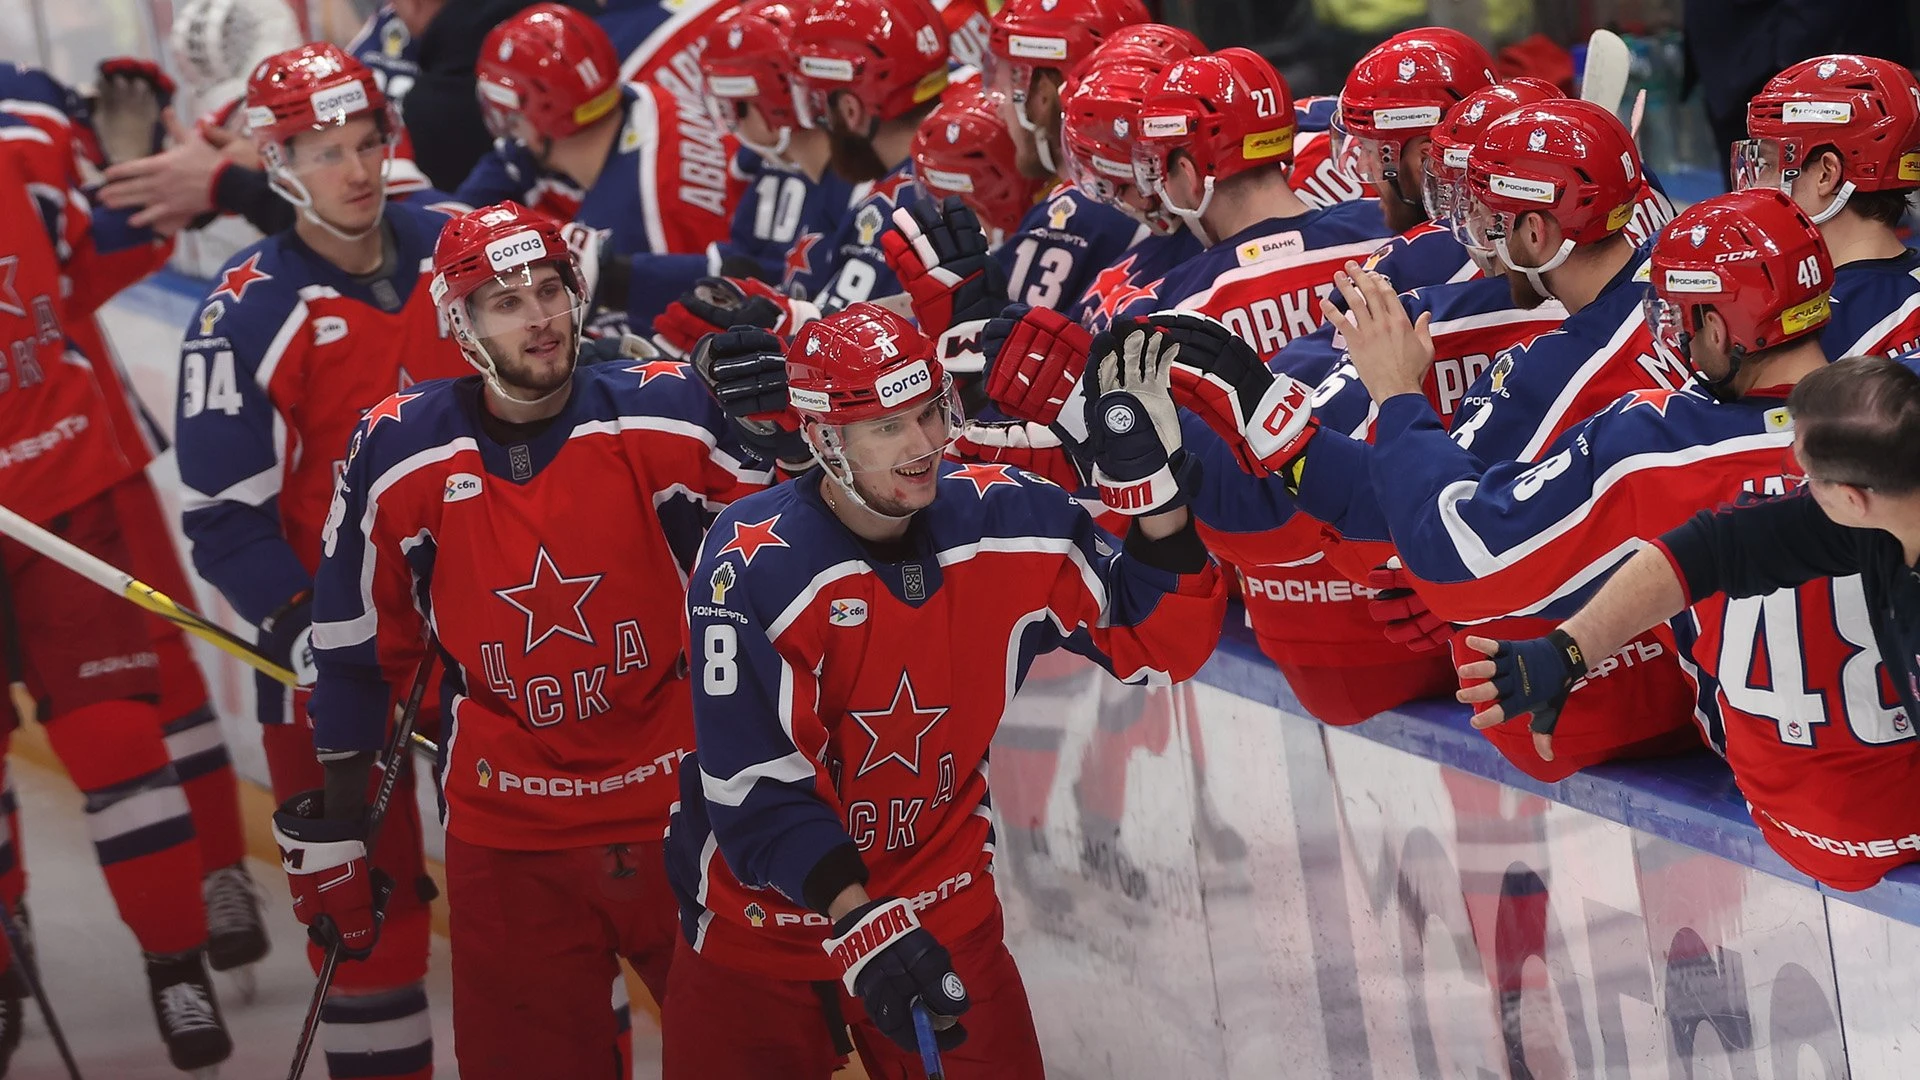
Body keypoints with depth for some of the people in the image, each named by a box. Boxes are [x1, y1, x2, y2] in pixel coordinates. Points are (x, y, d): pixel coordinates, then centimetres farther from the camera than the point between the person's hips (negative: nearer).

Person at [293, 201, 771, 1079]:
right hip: (507, 837, 0)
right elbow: (356, 647, 4)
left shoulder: (668, 414, -10)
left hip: (680, 808, 0)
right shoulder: (400, 453, -6)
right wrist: (330, 824, 6)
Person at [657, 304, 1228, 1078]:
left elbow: (1159, 646, -6)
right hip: (762, 919, -3)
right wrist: (858, 922, -32)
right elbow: (756, 783, -23)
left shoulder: (1009, 519, -9)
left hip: (943, 917, 3)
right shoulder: (752, 566, -22)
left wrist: (1153, 485, -20)